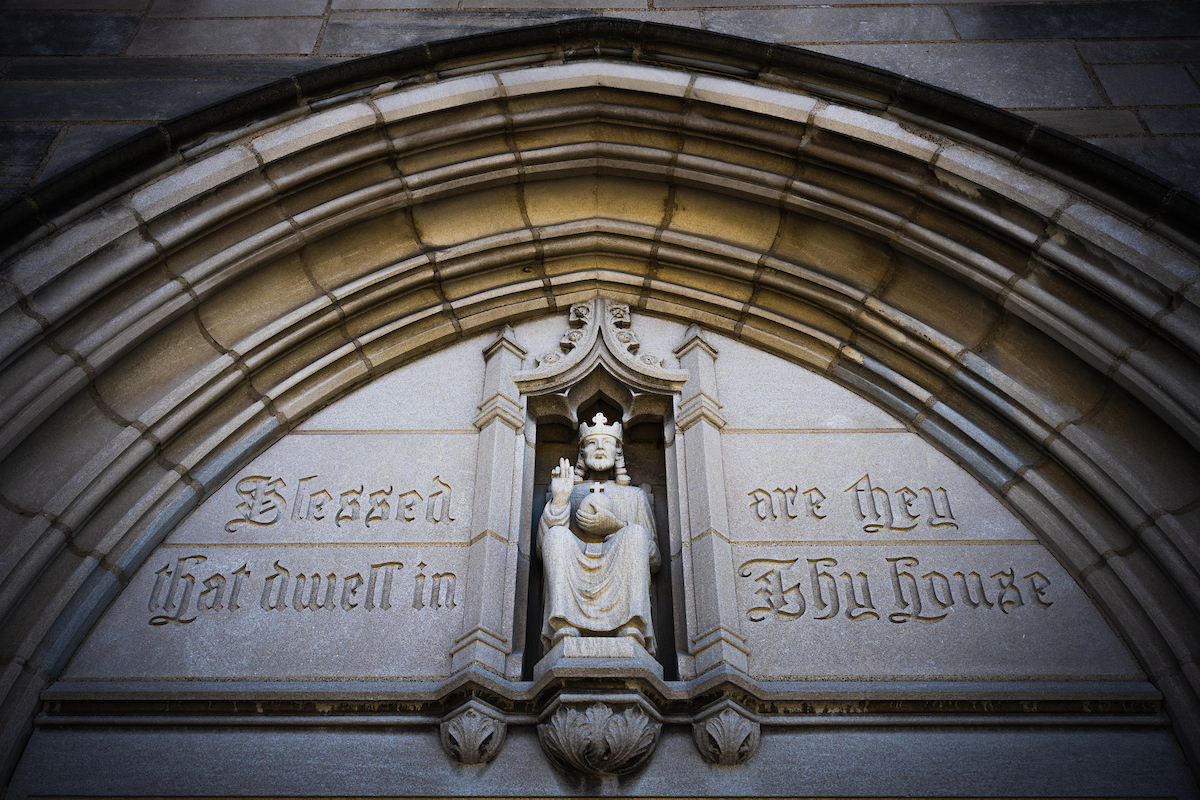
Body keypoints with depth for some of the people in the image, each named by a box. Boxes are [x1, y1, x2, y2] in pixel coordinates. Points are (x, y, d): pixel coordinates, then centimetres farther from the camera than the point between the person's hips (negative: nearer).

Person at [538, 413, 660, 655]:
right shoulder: (569, 492, 27)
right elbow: (543, 550, 11)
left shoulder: (635, 496, 27)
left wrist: (615, 526, -2)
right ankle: (565, 628, -47)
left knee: (634, 534, -27)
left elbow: (653, 561, 15)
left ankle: (632, 629, -47)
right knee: (557, 535, -27)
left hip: (619, 582, 0)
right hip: (574, 583, 0)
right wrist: (558, 499, -2)